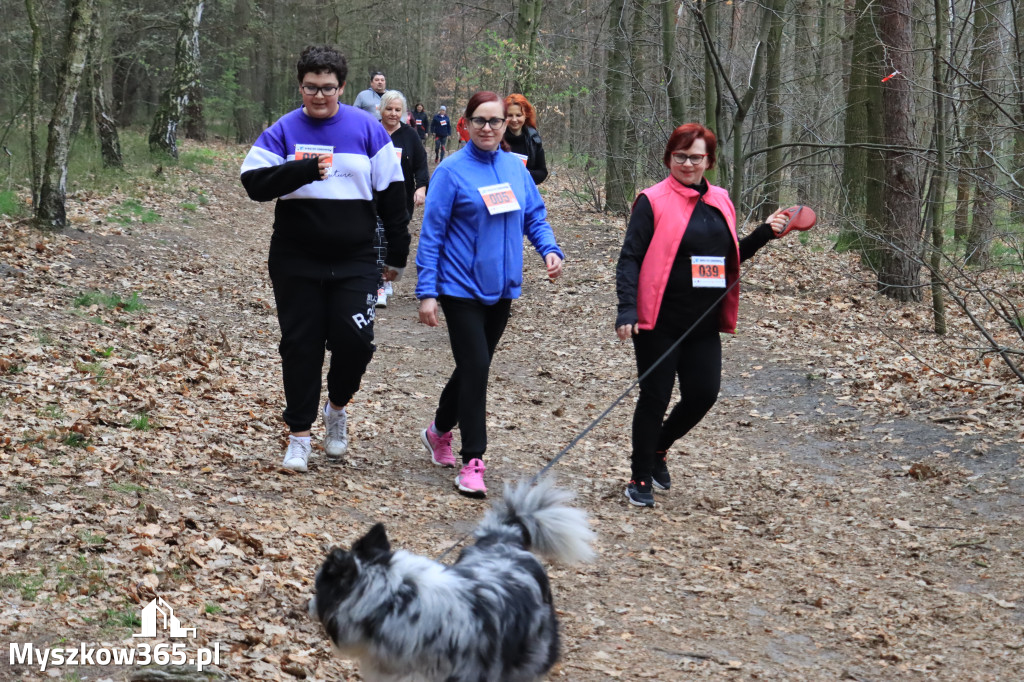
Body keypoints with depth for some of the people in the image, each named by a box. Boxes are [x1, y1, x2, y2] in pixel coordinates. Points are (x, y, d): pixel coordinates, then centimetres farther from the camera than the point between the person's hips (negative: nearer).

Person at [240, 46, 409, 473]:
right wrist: (303, 170, -24)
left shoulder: (367, 130, 2)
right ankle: (299, 436, 17)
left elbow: (392, 194, 6)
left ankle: (337, 406, 20)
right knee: (300, 346, 5)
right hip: (295, 263, 1)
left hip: (355, 262, 0)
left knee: (354, 340, -10)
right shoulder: (283, 131, 2)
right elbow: (253, 183, -10)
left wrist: (397, 254, 6)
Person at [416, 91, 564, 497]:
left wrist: (550, 250, -8)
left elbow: (535, 216, 13)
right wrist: (427, 292, -13)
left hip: (501, 288, 5)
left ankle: (439, 432, 38)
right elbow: (431, 234, -9)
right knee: (476, 368, -11)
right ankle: (472, 462, -4)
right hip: (462, 287, -5)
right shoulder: (452, 171, -9)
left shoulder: (515, 167, 5)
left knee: (475, 368, 15)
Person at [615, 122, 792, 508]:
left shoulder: (720, 201, 11)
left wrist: (764, 234, 5)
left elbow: (729, 257, 20)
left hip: (705, 323, 5)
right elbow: (630, 259, -10)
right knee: (655, 397, 1)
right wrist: (627, 309, -21)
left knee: (703, 394, 4)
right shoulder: (653, 201, -7)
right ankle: (641, 479, 15)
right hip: (660, 321, -5)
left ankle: (658, 448, 31)